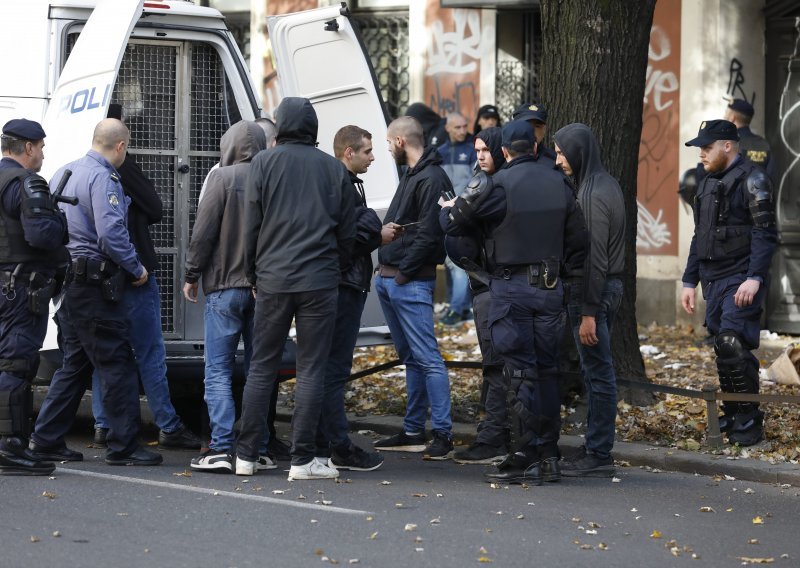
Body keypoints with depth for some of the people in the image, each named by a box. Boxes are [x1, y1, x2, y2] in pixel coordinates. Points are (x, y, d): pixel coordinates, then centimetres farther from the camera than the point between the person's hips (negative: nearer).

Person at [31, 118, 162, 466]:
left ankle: (46, 440, 15)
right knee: (117, 363, -4)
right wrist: (136, 269, -11)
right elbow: (111, 233, -22)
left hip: (68, 280, 9)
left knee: (75, 363, 15)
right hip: (95, 284, -9)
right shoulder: (103, 178, -14)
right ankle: (123, 446, -4)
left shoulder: (65, 173, 15)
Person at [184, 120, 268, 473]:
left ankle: (221, 449, -9)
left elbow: (204, 231, -9)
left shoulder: (224, 177, -7)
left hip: (226, 285, -4)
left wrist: (191, 275, 2)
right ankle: (258, 449, 8)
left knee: (218, 371, -1)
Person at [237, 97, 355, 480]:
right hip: (319, 282, 0)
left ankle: (246, 456, 9)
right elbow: (348, 232, 10)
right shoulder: (334, 169, 7)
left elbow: (251, 227, 2)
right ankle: (303, 460, -1)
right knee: (311, 370, 1)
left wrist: (254, 276, 12)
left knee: (261, 367, 8)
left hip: (272, 280, 0)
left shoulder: (263, 164, 2)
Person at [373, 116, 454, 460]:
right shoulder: (411, 176, 19)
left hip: (411, 282, -10)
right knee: (410, 358, 14)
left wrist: (403, 272, -16)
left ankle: (442, 434, -10)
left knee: (427, 358, -10)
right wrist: (385, 234, 0)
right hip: (388, 278, 10)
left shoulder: (432, 179, -12)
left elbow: (428, 234, -18)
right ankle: (413, 432, 19)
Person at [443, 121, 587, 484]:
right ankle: (548, 457, 15)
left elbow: (459, 215, -1)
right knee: (547, 370, 11)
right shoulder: (558, 183, 5)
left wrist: (452, 206, 22)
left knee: (520, 373, -4)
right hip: (550, 287, 5)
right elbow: (578, 238, 9)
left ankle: (524, 460, -3)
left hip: (510, 287, -5)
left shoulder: (500, 184, -11)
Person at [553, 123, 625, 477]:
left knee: (597, 372, -5)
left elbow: (594, 258, -21)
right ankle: (596, 447, 21)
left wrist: (588, 312, -21)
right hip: (608, 288, 10)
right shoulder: (605, 185, 14)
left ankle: (598, 455, -1)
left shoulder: (592, 195, -17)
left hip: (593, 292, -10)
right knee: (597, 372, 14)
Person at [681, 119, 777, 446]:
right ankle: (731, 417, 17)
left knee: (732, 345, -16)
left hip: (741, 280, -8)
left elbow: (766, 233, -15)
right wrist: (690, 281, 19)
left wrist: (754, 278, -24)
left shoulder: (751, 180, -8)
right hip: (713, 281, 8)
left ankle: (749, 421, -8)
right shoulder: (707, 185, 17)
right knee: (723, 349, 8)